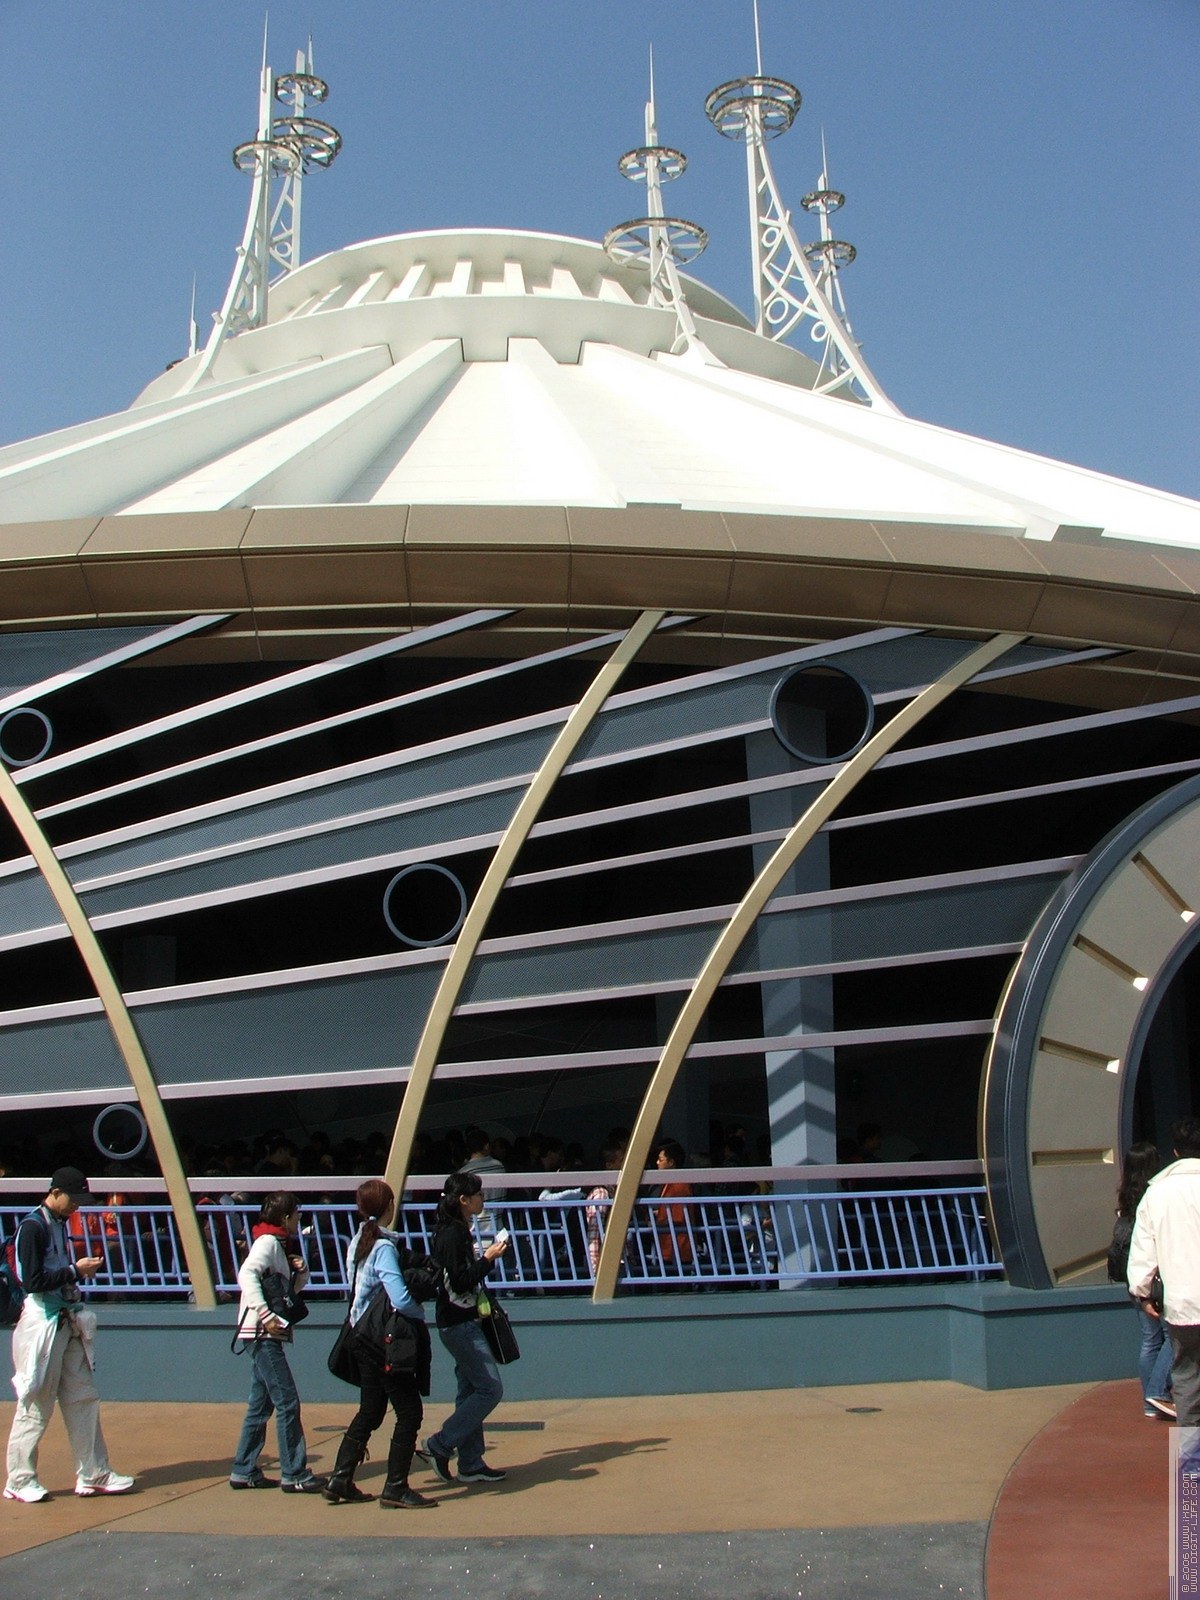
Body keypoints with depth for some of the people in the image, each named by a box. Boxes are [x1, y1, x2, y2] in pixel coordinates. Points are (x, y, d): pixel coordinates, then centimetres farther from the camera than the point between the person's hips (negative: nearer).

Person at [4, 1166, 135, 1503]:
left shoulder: (60, 1224, 15)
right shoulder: (33, 1226, -12)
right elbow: (32, 1281, -19)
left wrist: (85, 1268, 4)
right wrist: (76, 1270, -15)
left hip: (67, 1321, 9)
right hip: (41, 1321, -9)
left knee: (83, 1399, 8)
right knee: (35, 1404, 0)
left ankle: (93, 1475, 13)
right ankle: (20, 1481, 12)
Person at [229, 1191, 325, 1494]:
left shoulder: (280, 1244, 19)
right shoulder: (268, 1241, -10)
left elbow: (292, 1287, 26)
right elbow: (247, 1275, -27)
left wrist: (301, 1271, 5)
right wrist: (266, 1315, -30)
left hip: (269, 1335, 10)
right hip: (263, 1332, -10)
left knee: (261, 1404, 13)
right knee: (287, 1403, -8)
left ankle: (244, 1471, 18)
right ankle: (294, 1475, -5)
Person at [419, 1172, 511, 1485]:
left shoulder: (459, 1231, 13)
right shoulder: (451, 1234, -17)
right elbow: (460, 1282, -21)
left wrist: (487, 1256, 11)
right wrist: (488, 1259, -16)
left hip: (464, 1322, 10)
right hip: (459, 1324, -10)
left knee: (470, 1391, 12)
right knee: (490, 1389, -8)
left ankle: (471, 1464, 17)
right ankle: (439, 1446, -2)